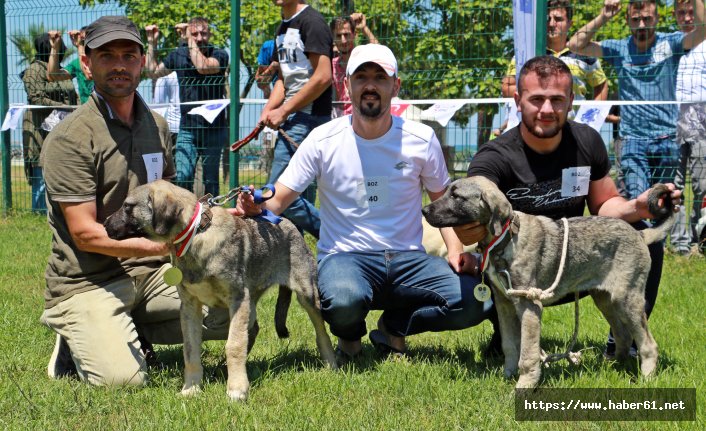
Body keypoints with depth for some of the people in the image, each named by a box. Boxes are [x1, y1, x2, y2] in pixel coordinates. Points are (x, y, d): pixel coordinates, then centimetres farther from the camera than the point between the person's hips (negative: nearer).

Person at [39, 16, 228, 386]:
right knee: (124, 378, -27)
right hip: (87, 284, -7)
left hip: (151, 272, 7)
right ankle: (77, 345, 6)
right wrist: (160, 246, -26)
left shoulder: (156, 125, 12)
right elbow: (85, 234, -17)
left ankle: (134, 331, 6)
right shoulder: (69, 139, -12)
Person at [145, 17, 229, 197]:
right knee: (182, 178, -11)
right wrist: (151, 43, 15)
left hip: (213, 127, -2)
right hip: (187, 129, 2)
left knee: (211, 181, 5)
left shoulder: (219, 55, -5)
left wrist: (190, 41, -16)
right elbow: (153, 72, 22)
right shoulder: (179, 55, 7)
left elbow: (203, 67, -26)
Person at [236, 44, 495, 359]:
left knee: (476, 301, -23)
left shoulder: (421, 139, 2)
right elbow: (278, 199, -4)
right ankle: (349, 334, 2)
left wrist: (456, 249, -5)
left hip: (408, 259, 3)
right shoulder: (323, 140, -3)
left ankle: (395, 324, 7)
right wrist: (254, 206, -28)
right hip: (345, 258, -2)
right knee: (344, 301, -40)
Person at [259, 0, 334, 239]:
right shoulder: (283, 28, 17)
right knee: (301, 197, 11)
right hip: (292, 120, 9)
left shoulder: (311, 22, -12)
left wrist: (283, 111, -15)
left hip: (308, 118, -9)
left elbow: (323, 77, -20)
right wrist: (269, 109, 5)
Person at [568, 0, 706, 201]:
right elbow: (575, 45, 2)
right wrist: (603, 18, -6)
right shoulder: (618, 49, 8)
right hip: (632, 140, 0)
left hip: (667, 139, 0)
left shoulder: (670, 43, 3)